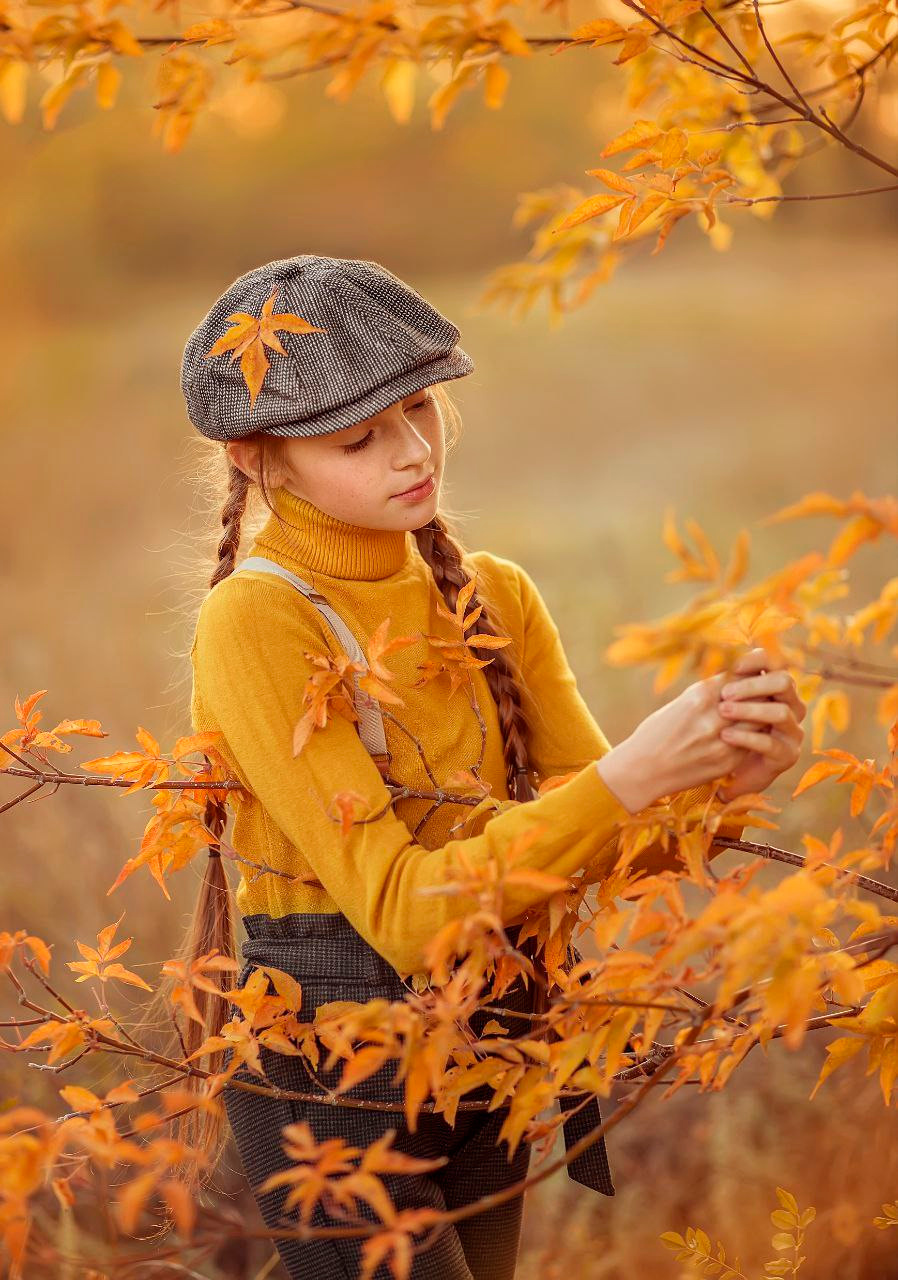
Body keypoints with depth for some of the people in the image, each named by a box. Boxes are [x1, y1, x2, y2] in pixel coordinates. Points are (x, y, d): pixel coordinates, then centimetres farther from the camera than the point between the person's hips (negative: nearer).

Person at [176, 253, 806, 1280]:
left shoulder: (494, 597, 4)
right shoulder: (255, 623, -17)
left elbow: (609, 842, 0)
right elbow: (403, 908, -23)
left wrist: (719, 779, -21)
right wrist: (624, 782, -32)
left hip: (487, 1062, 6)